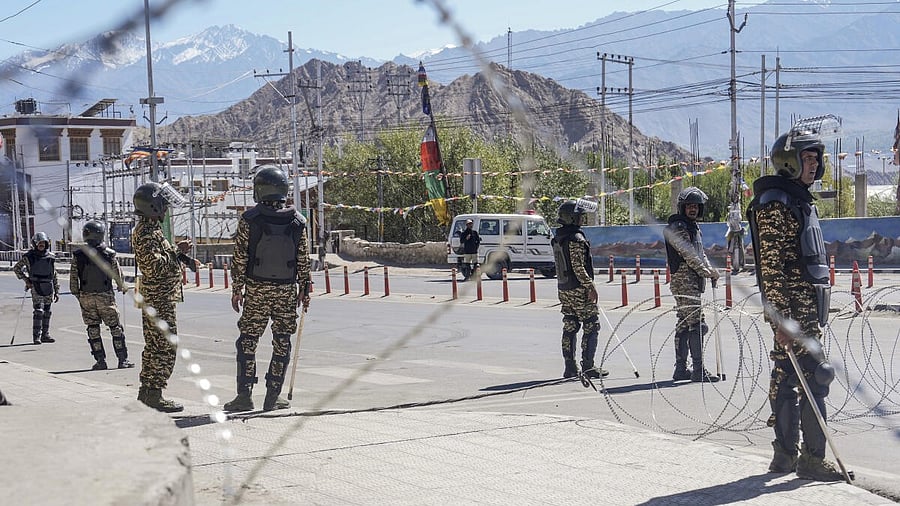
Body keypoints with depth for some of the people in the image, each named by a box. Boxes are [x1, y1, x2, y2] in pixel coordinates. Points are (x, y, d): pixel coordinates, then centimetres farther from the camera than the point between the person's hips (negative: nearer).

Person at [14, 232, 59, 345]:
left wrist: (57, 291, 11)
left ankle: (45, 335, 17)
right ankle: (36, 336, -10)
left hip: (49, 288, 4)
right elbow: (16, 268, 8)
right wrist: (25, 279, -2)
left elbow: (54, 275, 13)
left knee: (47, 312, 9)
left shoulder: (51, 257, 7)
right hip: (36, 288, -4)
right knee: (38, 311, -12)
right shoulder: (29, 256, -3)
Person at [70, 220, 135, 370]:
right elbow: (117, 274, -1)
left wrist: (76, 294, 11)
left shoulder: (78, 255, -4)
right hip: (105, 296, -1)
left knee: (93, 329, 9)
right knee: (115, 327, 7)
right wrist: (122, 287, 18)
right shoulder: (109, 254, -8)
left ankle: (100, 360, 7)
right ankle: (123, 359, 7)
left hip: (86, 296, 1)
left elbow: (73, 277, -1)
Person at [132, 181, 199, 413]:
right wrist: (177, 252, -18)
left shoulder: (150, 228, 17)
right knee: (164, 345, -9)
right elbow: (155, 266, -26)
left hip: (155, 296, 11)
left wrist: (185, 260, 17)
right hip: (160, 297, -11)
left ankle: (146, 390, 22)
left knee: (154, 345, 16)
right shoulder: (147, 233, -17)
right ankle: (154, 394, -8)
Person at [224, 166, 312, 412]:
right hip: (287, 290, 2)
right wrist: (304, 289, 12)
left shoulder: (249, 219, -6)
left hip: (256, 290, -2)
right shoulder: (297, 221, 0)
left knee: (248, 341, 6)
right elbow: (303, 260, 4)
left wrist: (237, 289, 3)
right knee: (282, 343, 8)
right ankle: (273, 396, 10)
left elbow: (240, 258, -4)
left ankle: (245, 394, 4)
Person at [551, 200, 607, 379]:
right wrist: (590, 286, -17)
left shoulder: (558, 238, 11)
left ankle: (570, 367, 12)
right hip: (578, 289, -9)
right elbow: (578, 267, -21)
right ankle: (588, 366, -5)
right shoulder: (576, 239, -17)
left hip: (563, 288, 9)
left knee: (569, 327, 11)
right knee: (591, 326, -2)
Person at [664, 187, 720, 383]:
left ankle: (681, 369, 16)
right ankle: (699, 370, -14)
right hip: (684, 280, -10)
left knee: (684, 325, 11)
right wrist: (706, 272, -15)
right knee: (696, 324, -13)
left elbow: (700, 253, 22)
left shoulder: (694, 227, 21)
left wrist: (710, 269, 5)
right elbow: (688, 254, -16)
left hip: (695, 281, 10)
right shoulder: (677, 227, -10)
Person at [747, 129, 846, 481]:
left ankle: (785, 455, 14)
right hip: (793, 310, -10)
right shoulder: (775, 202, -12)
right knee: (815, 379, -10)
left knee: (786, 379, 10)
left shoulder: (800, 201, 20)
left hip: (806, 309, 10)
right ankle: (812, 459, -6)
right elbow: (771, 265, -18)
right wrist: (780, 317, -23)